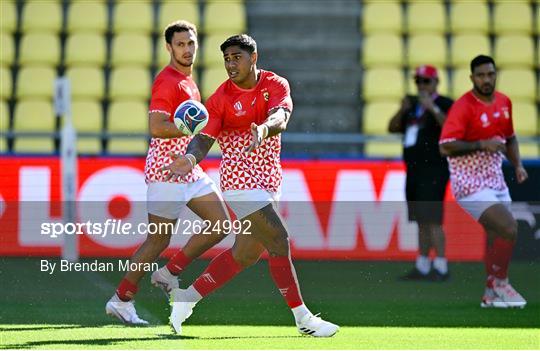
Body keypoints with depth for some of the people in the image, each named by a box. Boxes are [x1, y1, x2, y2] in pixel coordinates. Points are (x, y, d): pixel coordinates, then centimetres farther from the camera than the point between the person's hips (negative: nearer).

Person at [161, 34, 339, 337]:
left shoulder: (276, 85, -1)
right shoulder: (221, 99, -7)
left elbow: (280, 118, -20)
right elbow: (204, 139, -11)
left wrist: (264, 129, -42)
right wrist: (191, 158, -34)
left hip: (267, 181, 6)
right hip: (241, 181, -6)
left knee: (246, 253, 11)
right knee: (278, 241, -13)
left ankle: (187, 298, 22)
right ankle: (303, 318, -6)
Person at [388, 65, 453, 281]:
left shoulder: (444, 104, -3)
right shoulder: (413, 105, 19)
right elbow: (392, 128, 16)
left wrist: (432, 108, -26)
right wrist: (402, 110, -1)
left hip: (434, 170, -8)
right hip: (414, 170, 8)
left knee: (432, 219, -14)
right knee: (421, 221, 9)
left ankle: (441, 267, -15)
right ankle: (422, 267, 12)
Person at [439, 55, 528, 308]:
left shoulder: (504, 102, 8)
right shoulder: (463, 107, -16)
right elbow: (446, 146, -22)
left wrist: (517, 165, 9)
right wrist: (482, 144, -24)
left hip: (496, 181, 8)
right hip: (471, 184, -8)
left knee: (498, 239, 10)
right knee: (509, 230, -20)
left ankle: (491, 295, 22)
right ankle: (499, 284, -3)